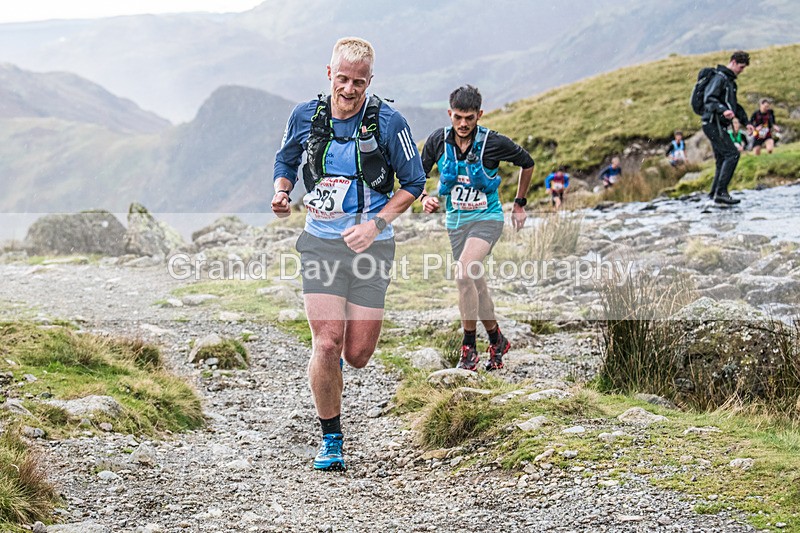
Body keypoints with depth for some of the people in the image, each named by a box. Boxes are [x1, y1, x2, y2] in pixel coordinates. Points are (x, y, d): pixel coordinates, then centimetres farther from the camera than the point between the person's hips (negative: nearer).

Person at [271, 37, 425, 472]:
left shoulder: (388, 122, -9)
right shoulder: (305, 116, -1)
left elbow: (413, 183, 0)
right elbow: (286, 161, 18)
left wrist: (375, 223, -13)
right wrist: (281, 193, -4)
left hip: (370, 246, -1)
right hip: (321, 243, 1)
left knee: (357, 356, -1)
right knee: (327, 345, -12)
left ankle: (343, 350, 39)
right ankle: (331, 440, 7)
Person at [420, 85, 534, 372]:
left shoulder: (494, 143, -15)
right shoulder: (438, 140, -7)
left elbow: (527, 163, 3)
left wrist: (519, 204, 10)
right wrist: (424, 197, -12)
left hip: (487, 218, -5)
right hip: (456, 221, 5)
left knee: (464, 274, -26)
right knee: (476, 285, 11)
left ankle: (469, 349, -16)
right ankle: (497, 340, 33)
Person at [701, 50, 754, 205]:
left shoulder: (730, 81, 22)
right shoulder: (720, 78, -10)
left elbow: (734, 105, 32)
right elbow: (708, 99, -23)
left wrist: (746, 122, 28)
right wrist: (723, 110, -37)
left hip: (719, 126, 10)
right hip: (713, 124, -10)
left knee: (722, 159, 10)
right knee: (732, 154, -17)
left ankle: (714, 193, 13)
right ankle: (721, 192, -20)